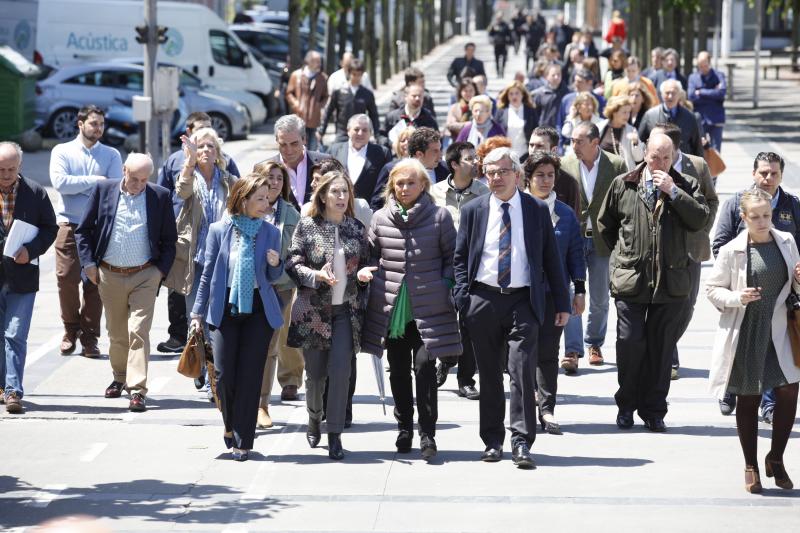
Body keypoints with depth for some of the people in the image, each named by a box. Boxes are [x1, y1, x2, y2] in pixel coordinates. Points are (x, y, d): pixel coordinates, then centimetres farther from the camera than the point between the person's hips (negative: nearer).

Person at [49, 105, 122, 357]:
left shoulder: (111, 155, 9)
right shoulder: (62, 152, 6)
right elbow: (60, 182, -10)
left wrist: (78, 186, -9)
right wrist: (94, 180, -7)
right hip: (69, 225, -1)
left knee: (95, 282, -1)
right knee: (66, 278, -7)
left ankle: (89, 336, 7)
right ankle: (70, 330, 11)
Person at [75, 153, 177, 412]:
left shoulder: (160, 196, -2)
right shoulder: (103, 190, 0)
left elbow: (169, 238, 5)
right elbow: (83, 230, 6)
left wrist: (162, 270, -3)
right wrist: (88, 263, -2)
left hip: (145, 276, -2)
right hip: (109, 275, 2)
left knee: (138, 331, -10)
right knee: (116, 332, 14)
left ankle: (137, 389, -11)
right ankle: (120, 378, 33)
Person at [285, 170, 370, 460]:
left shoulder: (356, 228, 7)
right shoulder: (307, 226, -1)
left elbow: (365, 263, 18)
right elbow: (292, 263, -4)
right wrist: (316, 276, -19)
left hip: (346, 310, 1)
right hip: (313, 311, -1)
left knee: (341, 371, -11)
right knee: (315, 373, 7)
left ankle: (335, 435, -5)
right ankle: (314, 419, 35)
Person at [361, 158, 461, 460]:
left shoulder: (439, 217, 1)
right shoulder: (380, 218, 7)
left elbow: (452, 256, 5)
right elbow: (372, 253, 17)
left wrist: (446, 287, -6)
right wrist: (365, 271, -3)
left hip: (427, 308, -3)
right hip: (391, 308, 3)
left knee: (425, 367, -11)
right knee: (398, 371, 9)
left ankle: (427, 433, -7)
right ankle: (404, 429, 21)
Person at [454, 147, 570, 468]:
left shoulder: (537, 210, 5)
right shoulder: (473, 211, 7)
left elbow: (551, 258, 8)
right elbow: (460, 257, 10)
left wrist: (562, 303, 5)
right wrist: (462, 298, -2)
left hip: (523, 300, -1)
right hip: (483, 299, 1)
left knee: (522, 371, -11)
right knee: (489, 374, 7)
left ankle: (522, 443, -10)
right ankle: (492, 441, 16)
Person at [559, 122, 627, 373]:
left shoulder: (616, 165, -5)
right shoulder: (565, 164, -4)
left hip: (603, 239, 1)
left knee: (600, 298, 11)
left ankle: (594, 344, 29)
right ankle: (573, 350, -9)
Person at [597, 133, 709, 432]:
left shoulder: (685, 187, 5)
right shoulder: (623, 185, 6)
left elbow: (700, 220, -10)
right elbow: (604, 223, 18)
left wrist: (673, 191, -14)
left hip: (671, 281, 0)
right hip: (631, 278, 0)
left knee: (661, 348, 5)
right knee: (630, 343, -5)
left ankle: (654, 411, 13)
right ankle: (626, 406, 12)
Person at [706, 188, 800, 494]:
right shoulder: (732, 251, -6)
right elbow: (713, 289, 0)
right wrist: (737, 298, -17)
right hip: (745, 334, -3)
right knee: (748, 400, 7)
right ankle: (751, 467, 21)